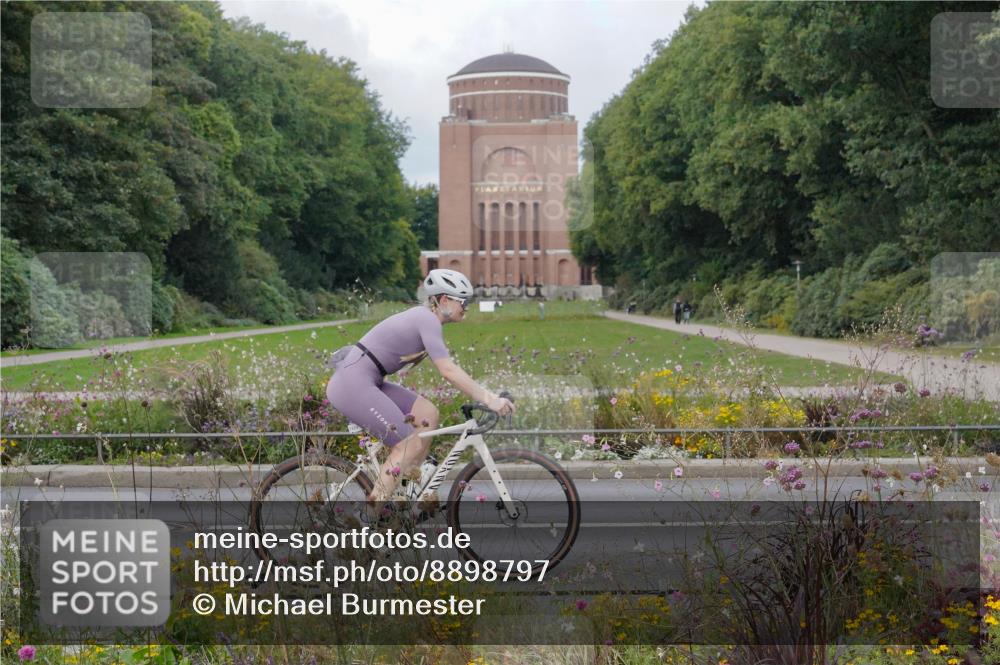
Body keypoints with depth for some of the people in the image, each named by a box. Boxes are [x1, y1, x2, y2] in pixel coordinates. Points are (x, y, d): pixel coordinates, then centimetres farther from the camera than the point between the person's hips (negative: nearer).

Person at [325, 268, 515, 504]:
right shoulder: (427, 320, -14)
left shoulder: (424, 317, 16)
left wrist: (487, 396, 15)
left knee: (427, 413, 4)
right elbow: (448, 370, -24)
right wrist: (488, 399, -26)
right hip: (352, 384, -10)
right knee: (410, 445, -10)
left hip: (363, 382, 10)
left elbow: (448, 369, 20)